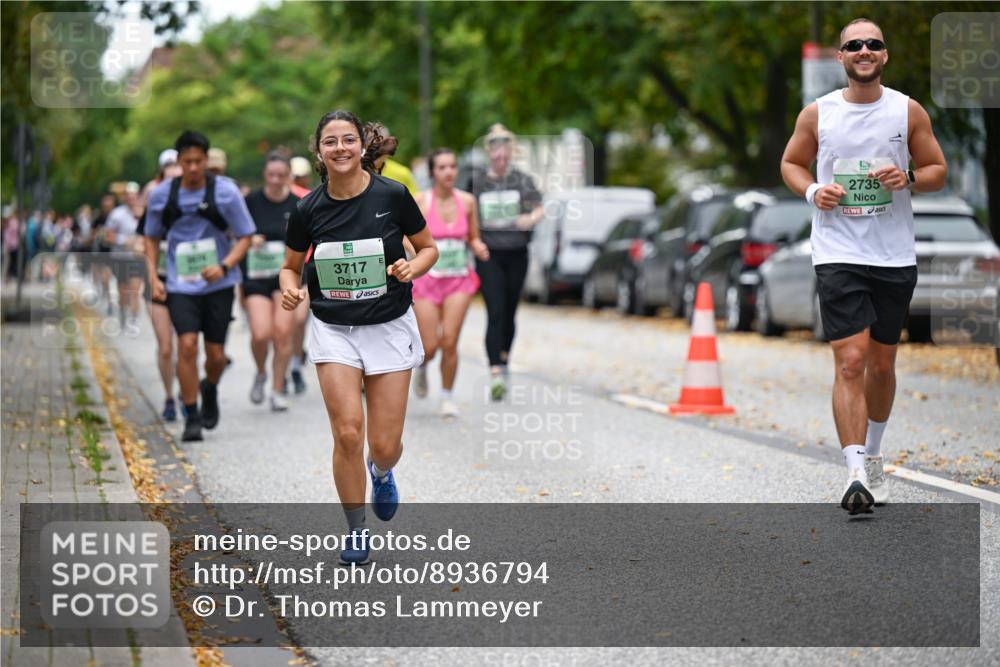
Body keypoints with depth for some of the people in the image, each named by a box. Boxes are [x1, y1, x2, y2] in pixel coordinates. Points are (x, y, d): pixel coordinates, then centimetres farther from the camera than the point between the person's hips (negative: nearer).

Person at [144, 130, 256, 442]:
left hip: (218, 284, 0)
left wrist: (224, 266, -18)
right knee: (187, 344, -16)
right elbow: (152, 238, 14)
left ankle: (210, 389, 38)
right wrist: (153, 278, 2)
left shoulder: (225, 191, -6)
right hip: (180, 285, 0)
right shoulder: (161, 194, 0)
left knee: (215, 354, 3)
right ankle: (191, 418, -6)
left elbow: (245, 237, -1)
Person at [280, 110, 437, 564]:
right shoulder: (309, 209, -6)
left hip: (389, 327, -1)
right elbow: (291, 267, 8)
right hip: (333, 330, 1)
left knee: (385, 445, -1)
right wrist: (290, 289, -14)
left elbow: (429, 248, 3)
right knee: (347, 433, -11)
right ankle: (356, 530, 10)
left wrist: (412, 267, -19)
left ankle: (381, 472, 38)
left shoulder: (392, 195, -11)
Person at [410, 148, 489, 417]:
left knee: (449, 343, -7)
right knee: (429, 346, -2)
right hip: (428, 279, -2)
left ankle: (447, 396, 12)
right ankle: (421, 366, 35)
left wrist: (479, 248, -10)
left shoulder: (467, 201, 1)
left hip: (459, 280, 2)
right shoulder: (421, 202, -8)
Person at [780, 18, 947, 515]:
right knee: (850, 362, -14)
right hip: (838, 256, -2)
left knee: (882, 363, 12)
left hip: (895, 258, 2)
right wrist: (813, 191, -6)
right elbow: (790, 163, 15)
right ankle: (856, 474, -18)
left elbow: (938, 171, 9)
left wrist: (908, 178, -12)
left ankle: (872, 455, 34)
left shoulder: (908, 111, 3)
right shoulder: (817, 114, 2)